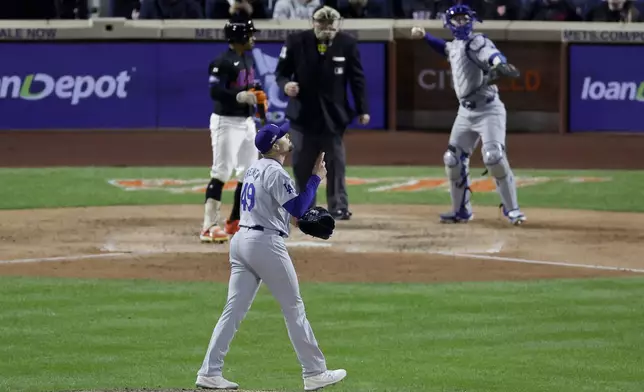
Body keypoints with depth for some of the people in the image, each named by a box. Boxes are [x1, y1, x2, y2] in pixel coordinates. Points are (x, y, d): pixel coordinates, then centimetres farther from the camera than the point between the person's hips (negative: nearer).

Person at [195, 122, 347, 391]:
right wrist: (316, 178, -11)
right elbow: (297, 209, -18)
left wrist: (298, 217, 18)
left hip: (241, 240, 9)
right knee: (294, 308, 0)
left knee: (234, 309, 5)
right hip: (266, 243, -9)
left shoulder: (255, 169, 17)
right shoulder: (275, 172, -12)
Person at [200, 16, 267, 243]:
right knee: (221, 173, -11)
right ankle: (209, 227, -12)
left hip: (247, 121, 9)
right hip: (227, 122, -9)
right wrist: (241, 96, -34)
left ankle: (235, 223, 22)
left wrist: (258, 97, 6)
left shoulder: (248, 58, 12)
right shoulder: (223, 62, -16)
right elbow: (215, 92, -24)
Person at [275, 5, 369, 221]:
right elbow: (281, 72, 1)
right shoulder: (297, 42, -7)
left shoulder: (347, 44, -4)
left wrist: (363, 109, 2)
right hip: (303, 114, 0)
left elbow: (357, 78, 3)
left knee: (335, 162, 0)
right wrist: (285, 84, -22)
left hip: (334, 114, 0)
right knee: (301, 164, 5)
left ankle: (339, 207, 5)